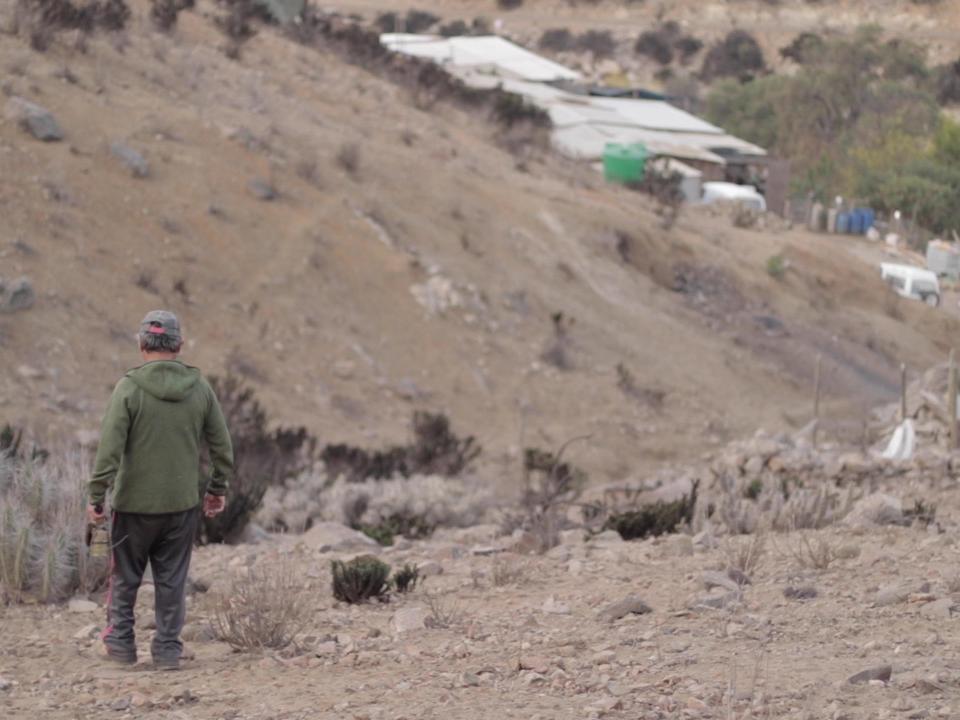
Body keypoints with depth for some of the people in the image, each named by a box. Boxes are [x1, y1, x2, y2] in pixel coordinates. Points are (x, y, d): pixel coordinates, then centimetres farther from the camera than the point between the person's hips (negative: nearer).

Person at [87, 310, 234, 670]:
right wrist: (218, 488, 18)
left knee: (125, 577, 13)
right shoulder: (199, 387, -1)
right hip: (183, 504, 2)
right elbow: (222, 445, 5)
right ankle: (168, 649, 11)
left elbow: (110, 448, -15)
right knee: (172, 580, 10)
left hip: (135, 504, -2)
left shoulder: (129, 388, -11)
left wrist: (96, 497, -9)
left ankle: (121, 642, 19)